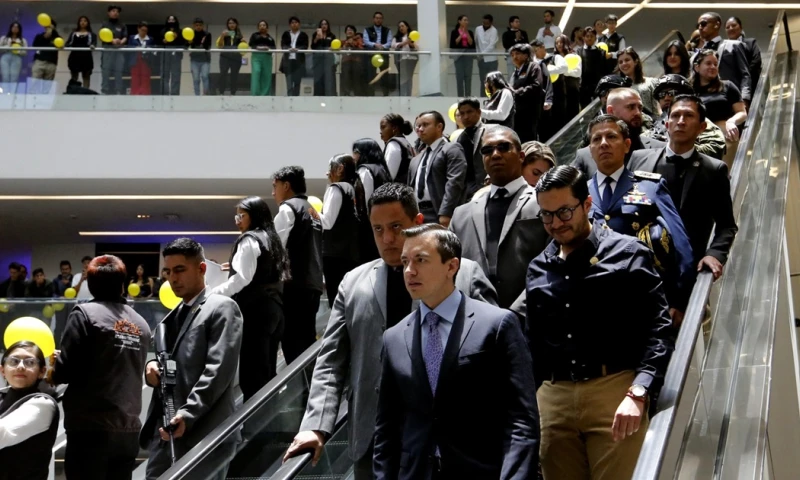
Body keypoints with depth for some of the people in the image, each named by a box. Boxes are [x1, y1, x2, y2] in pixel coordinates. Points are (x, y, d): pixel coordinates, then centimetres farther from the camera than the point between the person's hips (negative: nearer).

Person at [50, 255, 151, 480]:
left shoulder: (85, 313, -5)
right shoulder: (141, 324, 10)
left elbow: (66, 370, -10)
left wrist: (52, 374, 13)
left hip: (91, 428, -5)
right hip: (128, 430, 5)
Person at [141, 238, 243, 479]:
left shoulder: (222, 308, -3)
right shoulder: (173, 316, 23)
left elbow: (218, 370, -13)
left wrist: (186, 415, -22)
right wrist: (151, 366, 1)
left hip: (204, 434, -7)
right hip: (166, 434, 7)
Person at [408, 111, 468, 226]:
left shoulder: (452, 150, -1)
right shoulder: (416, 160, 24)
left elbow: (454, 183, -13)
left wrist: (445, 214, -22)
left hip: (441, 216, -7)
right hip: (417, 216, 7)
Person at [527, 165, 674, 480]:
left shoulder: (628, 254, -1)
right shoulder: (538, 269, 13)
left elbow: (658, 328, -6)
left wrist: (637, 393, -17)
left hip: (614, 393, -4)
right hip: (552, 398, 4)